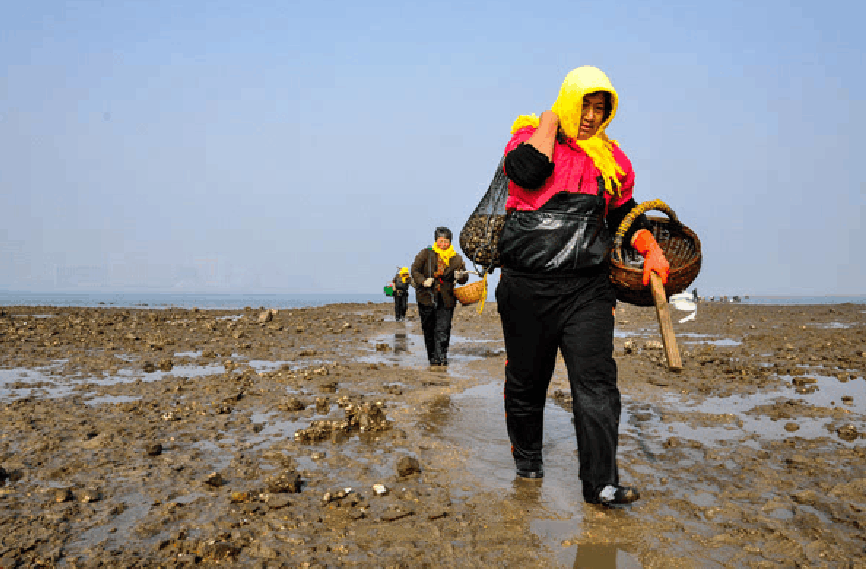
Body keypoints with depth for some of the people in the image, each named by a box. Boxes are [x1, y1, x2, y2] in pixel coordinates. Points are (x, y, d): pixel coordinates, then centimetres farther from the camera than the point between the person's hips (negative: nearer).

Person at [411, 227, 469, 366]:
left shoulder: (456, 258, 5)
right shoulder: (425, 254, 0)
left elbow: (465, 277, 10)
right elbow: (414, 270, 2)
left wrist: (460, 276, -15)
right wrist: (423, 281, -15)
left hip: (446, 299, 0)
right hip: (427, 297, 0)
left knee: (443, 330, -8)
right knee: (429, 329, 9)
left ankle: (441, 356, -4)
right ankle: (432, 356, 22)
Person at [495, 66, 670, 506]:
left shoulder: (611, 158, 13)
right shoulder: (530, 135, 2)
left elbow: (625, 214, 23)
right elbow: (528, 172, -21)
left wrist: (651, 249, 6)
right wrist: (550, 119, -8)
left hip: (587, 288, 2)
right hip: (527, 284, -2)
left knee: (596, 381, -9)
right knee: (526, 380, 12)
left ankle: (600, 482, -5)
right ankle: (527, 460, 33)